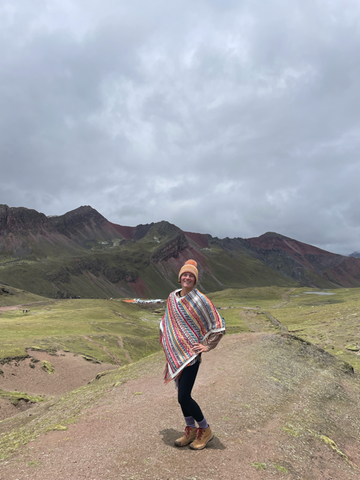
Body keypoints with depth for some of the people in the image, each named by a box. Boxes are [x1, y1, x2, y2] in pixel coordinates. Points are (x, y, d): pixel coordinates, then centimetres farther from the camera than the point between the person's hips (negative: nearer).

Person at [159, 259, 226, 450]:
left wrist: (207, 346, -12)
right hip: (175, 353, 6)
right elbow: (167, 322, 21)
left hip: (190, 354, -6)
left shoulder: (200, 300, -14)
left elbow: (218, 326, -10)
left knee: (184, 397, -5)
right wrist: (166, 340, 14)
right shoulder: (172, 297, 4)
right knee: (182, 393, 15)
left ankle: (205, 430, 19)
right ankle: (191, 430, 35)